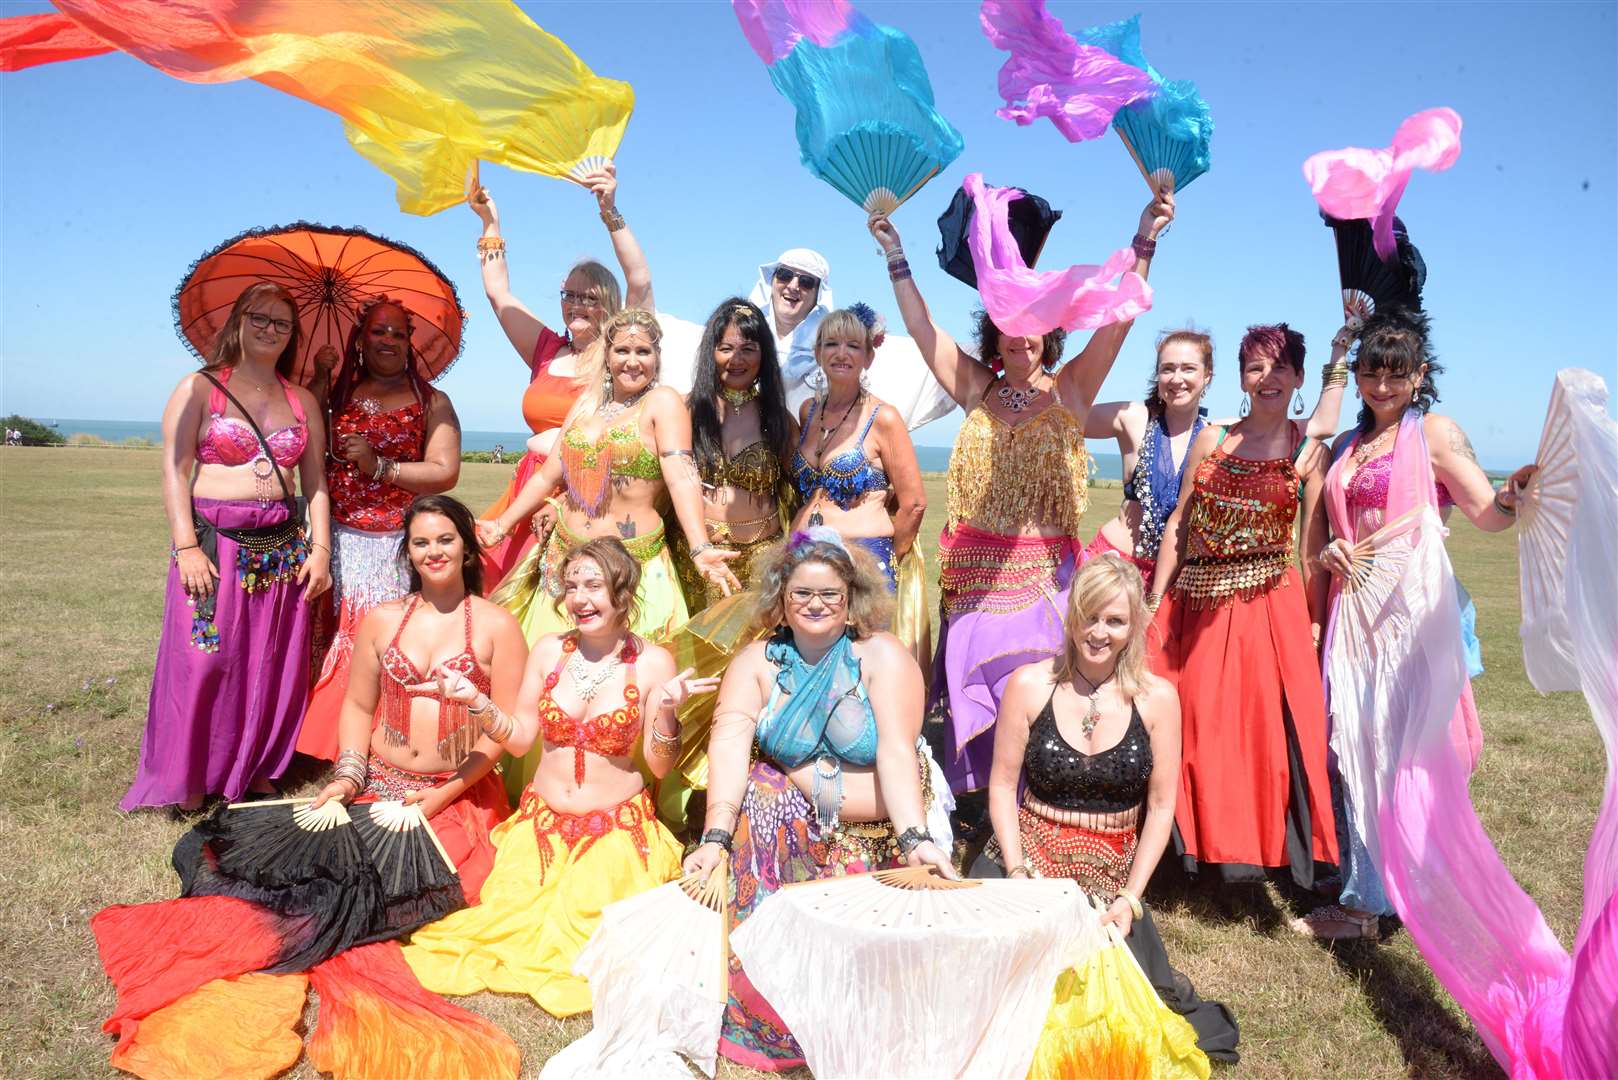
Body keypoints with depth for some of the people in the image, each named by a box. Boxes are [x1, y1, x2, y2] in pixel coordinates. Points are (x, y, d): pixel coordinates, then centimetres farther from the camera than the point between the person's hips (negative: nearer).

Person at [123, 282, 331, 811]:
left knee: (273, 667, 6)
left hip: (283, 548, 4)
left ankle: (257, 771, 20)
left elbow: (315, 482, 11)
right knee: (204, 663, -3)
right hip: (214, 543, -3)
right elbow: (174, 471, -5)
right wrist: (187, 546, -14)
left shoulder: (303, 402, 12)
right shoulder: (199, 388, 2)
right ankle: (191, 785, 11)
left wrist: (319, 547, 2)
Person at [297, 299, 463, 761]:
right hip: (342, 541, 3)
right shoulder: (339, 394, 16)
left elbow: (445, 473, -4)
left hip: (399, 546, -3)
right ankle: (331, 743, 12)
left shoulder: (431, 402, 7)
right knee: (337, 638, 0)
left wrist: (380, 467, -12)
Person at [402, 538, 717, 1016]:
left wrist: (665, 709, -26)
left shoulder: (652, 663, -10)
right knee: (504, 917, -12)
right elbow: (520, 738, 4)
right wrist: (475, 701, -10)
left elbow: (659, 766, -9)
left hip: (616, 824, -3)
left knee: (582, 929, -16)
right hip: (542, 818, 3)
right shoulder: (549, 649, -1)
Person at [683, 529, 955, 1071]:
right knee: (756, 797, -26)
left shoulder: (882, 656, -9)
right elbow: (729, 746, -18)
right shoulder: (758, 660, -3)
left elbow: (896, 752, -21)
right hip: (796, 821, 3)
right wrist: (716, 837, -31)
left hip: (882, 833, -2)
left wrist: (915, 839, -35)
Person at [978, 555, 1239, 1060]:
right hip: (1030, 854, 0)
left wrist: (1130, 899, -6)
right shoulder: (1029, 686, -5)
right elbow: (1002, 785, -1)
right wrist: (1018, 872, -11)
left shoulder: (1157, 698, -3)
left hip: (1115, 872, 1)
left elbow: (1161, 806, 0)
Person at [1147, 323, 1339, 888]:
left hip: (1271, 604, -3)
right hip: (1200, 601, 3)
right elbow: (1179, 523, 7)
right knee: (1202, 725, 7)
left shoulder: (1309, 452, 1)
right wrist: (1155, 599, 2)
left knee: (1267, 725, -3)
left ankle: (1266, 846, 14)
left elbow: (1314, 549, -1)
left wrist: (1316, 623, -6)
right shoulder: (1211, 439, 8)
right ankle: (1210, 844, 24)